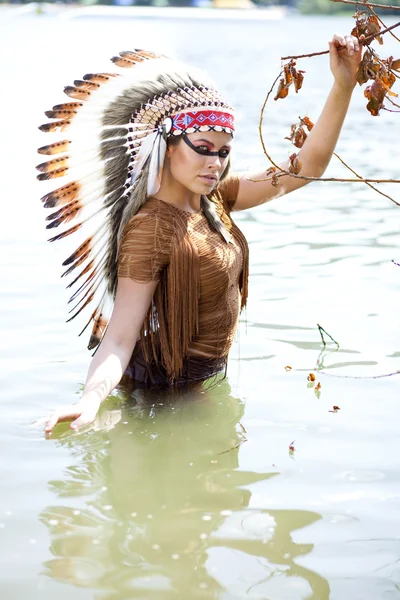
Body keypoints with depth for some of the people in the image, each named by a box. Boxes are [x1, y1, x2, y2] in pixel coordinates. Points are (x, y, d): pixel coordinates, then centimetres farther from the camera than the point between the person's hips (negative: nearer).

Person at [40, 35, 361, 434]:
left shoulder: (214, 198, -4)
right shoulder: (150, 229, -27)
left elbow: (307, 167, -4)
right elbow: (120, 338, -31)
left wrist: (344, 86, -12)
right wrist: (90, 399, -50)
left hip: (210, 374, 8)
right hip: (167, 391, -7)